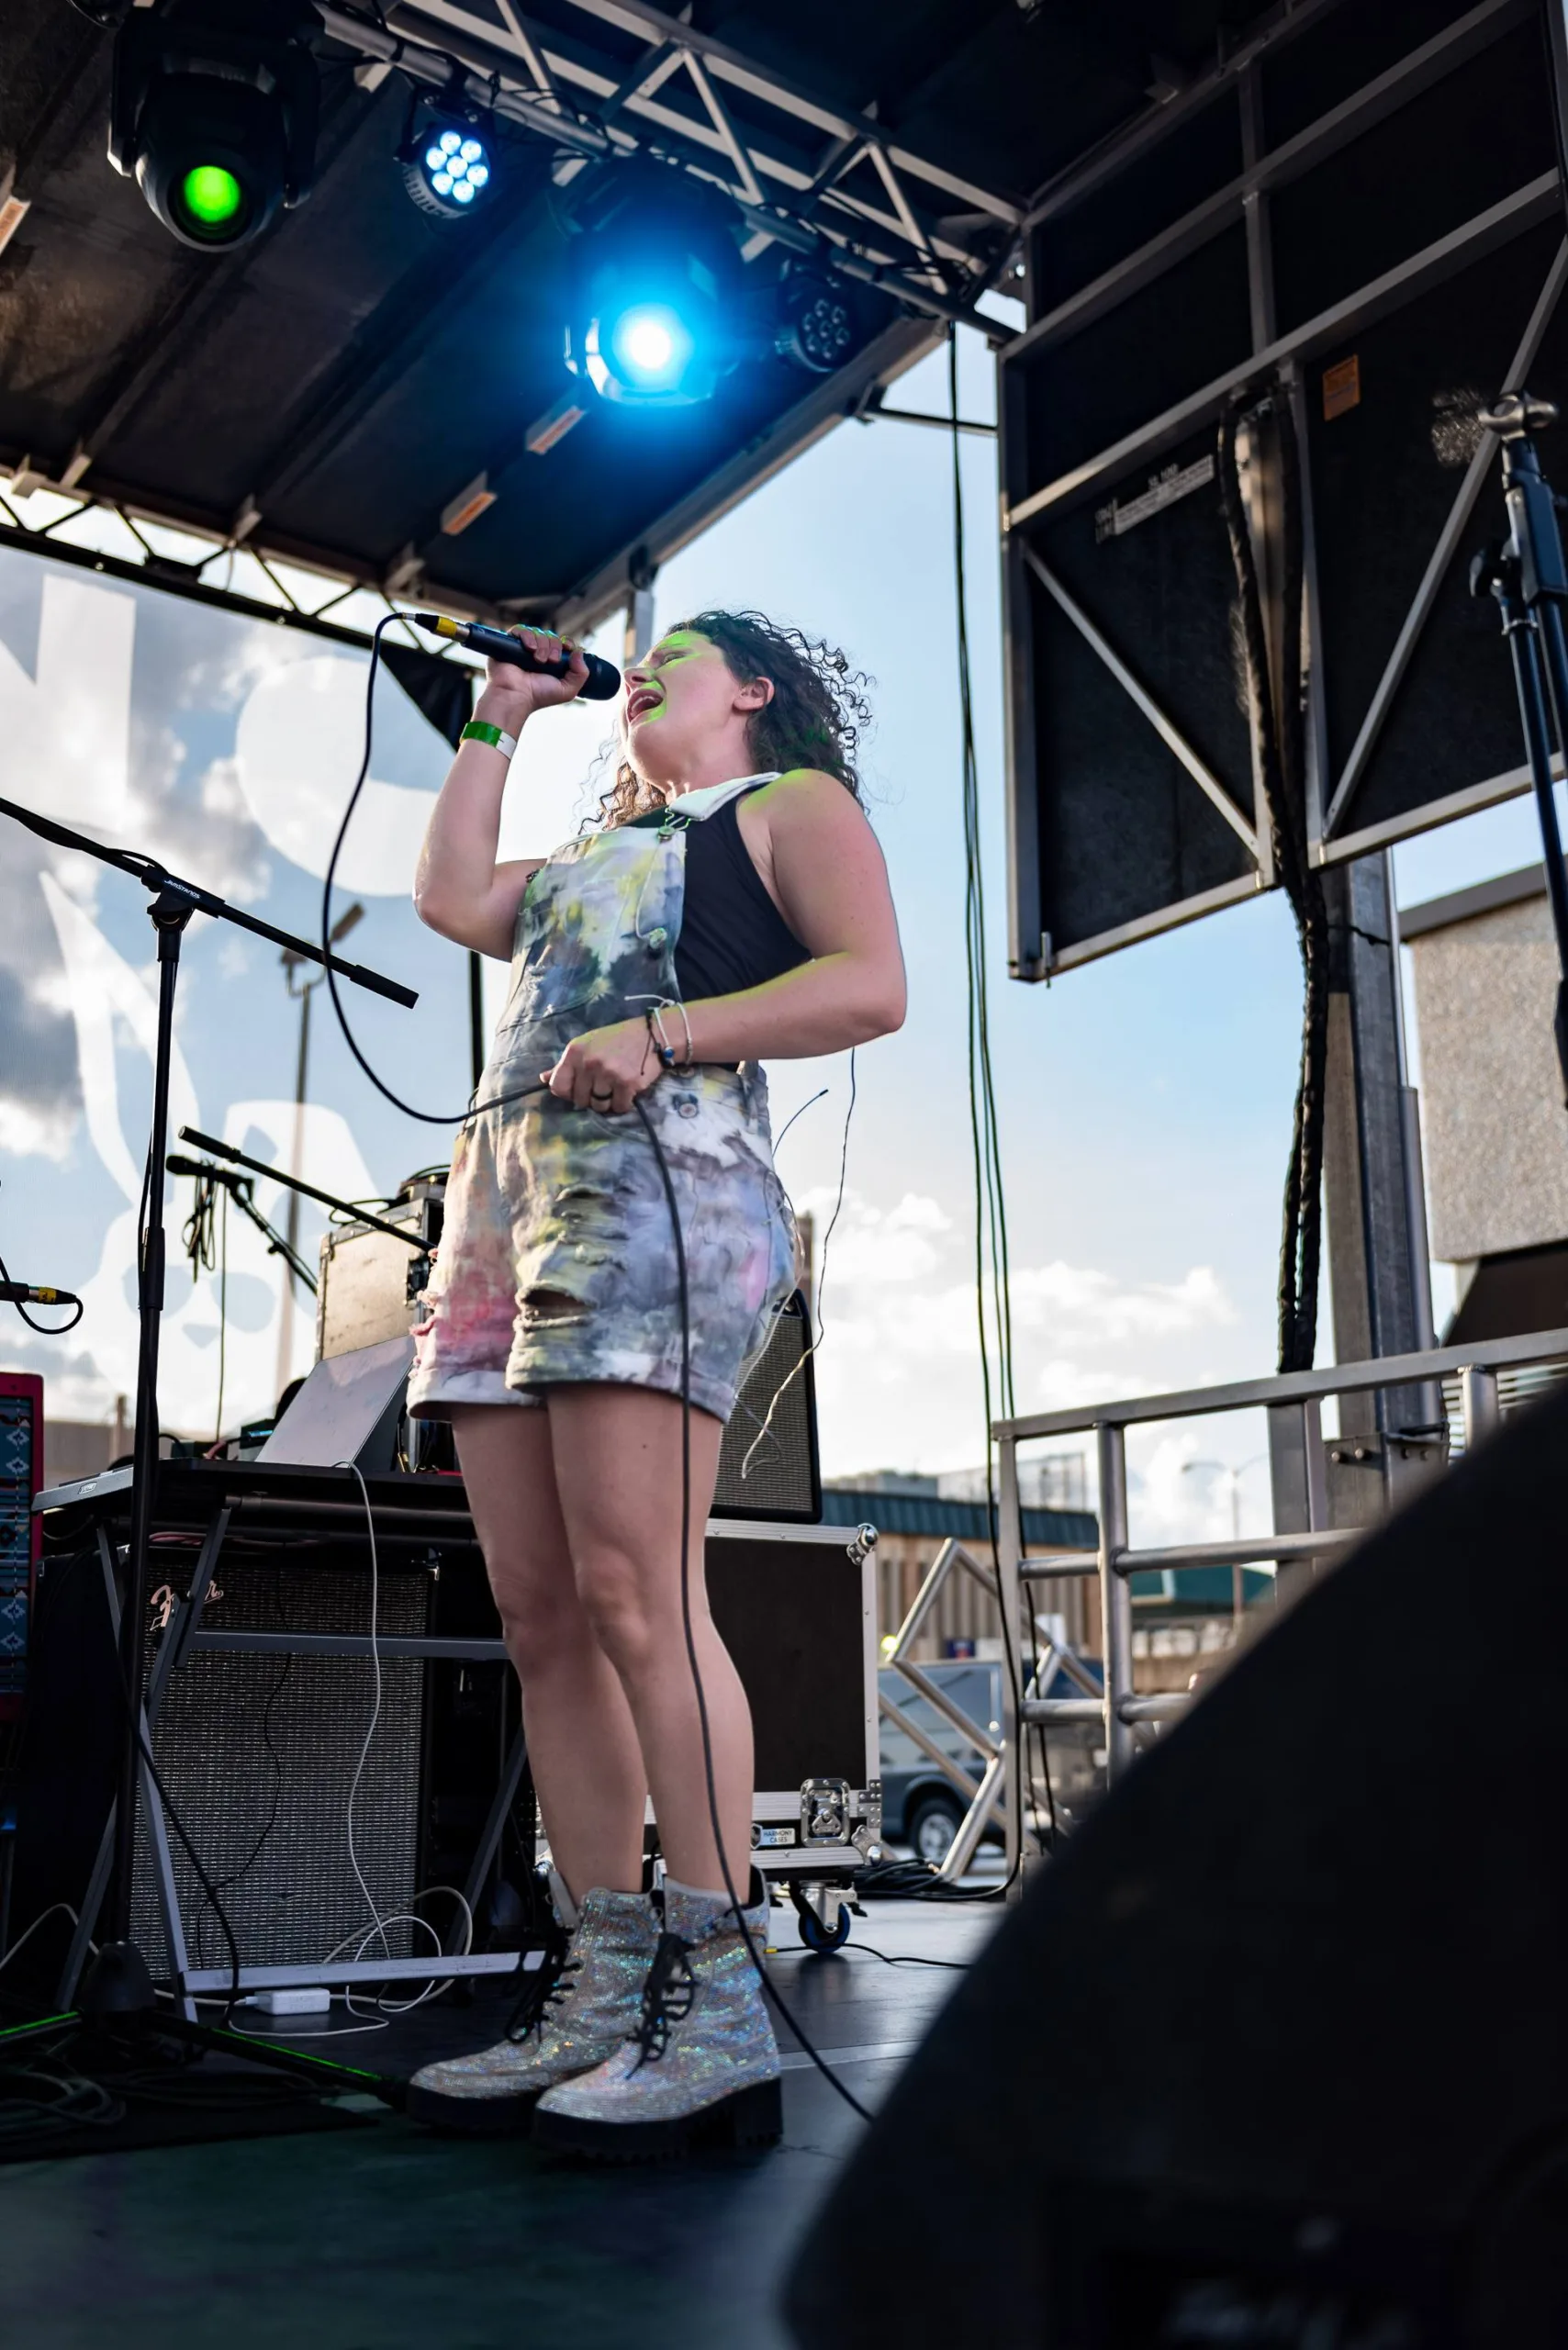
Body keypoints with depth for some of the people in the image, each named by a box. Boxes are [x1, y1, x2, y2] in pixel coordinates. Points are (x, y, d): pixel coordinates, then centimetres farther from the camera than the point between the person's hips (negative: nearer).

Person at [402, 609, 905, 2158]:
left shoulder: (791, 802, 13)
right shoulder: (601, 853, 36)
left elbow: (870, 986, -3)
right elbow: (452, 896, 24)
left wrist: (663, 1033, -13)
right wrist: (497, 725, 35)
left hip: (659, 1175, -8)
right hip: (506, 1188, 8)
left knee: (630, 1592, -19)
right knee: (540, 1619, -1)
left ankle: (719, 2002, -15)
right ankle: (598, 1990, 2)